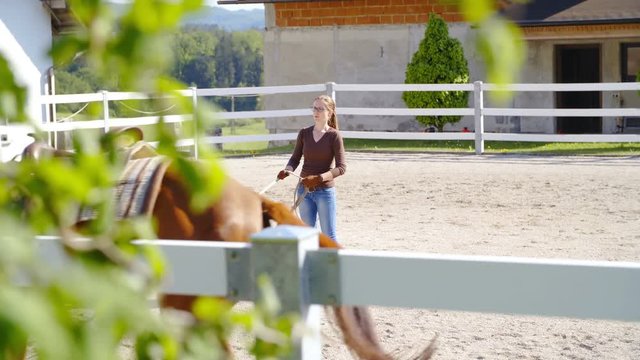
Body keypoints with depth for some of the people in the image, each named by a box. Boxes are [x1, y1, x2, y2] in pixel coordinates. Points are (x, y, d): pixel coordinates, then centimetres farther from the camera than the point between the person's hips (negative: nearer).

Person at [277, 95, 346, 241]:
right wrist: (288, 170, -15)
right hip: (304, 190, 4)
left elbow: (341, 167, -12)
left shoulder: (334, 136, -9)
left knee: (329, 237, -1)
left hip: (325, 191, -4)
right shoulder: (304, 133, 3)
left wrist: (319, 178, -25)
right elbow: (295, 158, 8)